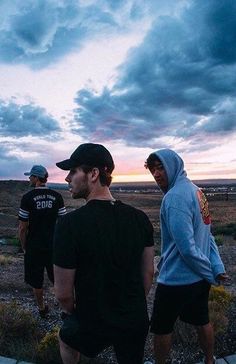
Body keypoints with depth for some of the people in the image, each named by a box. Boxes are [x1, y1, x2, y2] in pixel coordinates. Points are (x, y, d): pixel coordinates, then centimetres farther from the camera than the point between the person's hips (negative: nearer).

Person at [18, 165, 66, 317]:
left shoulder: (27, 198, -12)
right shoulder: (57, 196, -5)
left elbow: (23, 227, -10)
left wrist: (24, 247, 4)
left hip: (34, 247, -2)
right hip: (54, 246, 2)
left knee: (37, 281, 16)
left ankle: (42, 308, 32)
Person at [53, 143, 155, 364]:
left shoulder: (69, 224, -27)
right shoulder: (140, 218, -12)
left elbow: (63, 293, -18)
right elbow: (148, 273, -1)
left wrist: (72, 313, 4)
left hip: (93, 324, -3)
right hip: (136, 321, 3)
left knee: (66, 338, 30)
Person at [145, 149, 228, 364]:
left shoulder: (175, 197, -24)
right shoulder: (195, 191, 3)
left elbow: (187, 248, -25)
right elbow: (208, 236, 6)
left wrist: (210, 273, -11)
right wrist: (218, 268, 1)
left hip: (176, 280, -8)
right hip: (200, 279, 8)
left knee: (161, 328, 14)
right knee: (202, 322, 25)